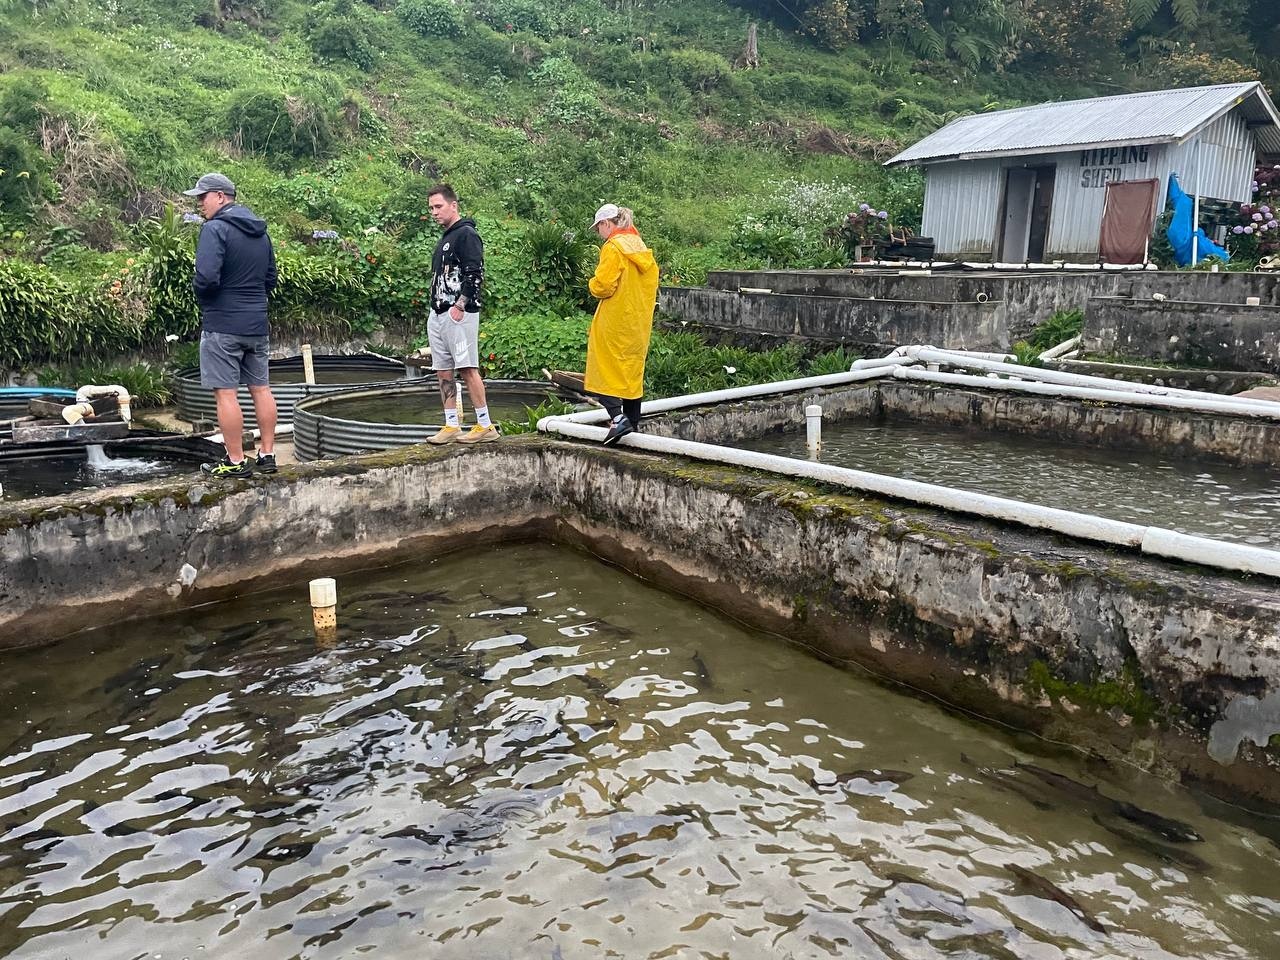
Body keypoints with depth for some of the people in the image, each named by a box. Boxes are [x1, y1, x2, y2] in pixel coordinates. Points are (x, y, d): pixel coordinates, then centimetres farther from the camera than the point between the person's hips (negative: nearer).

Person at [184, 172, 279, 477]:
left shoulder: (215, 229, -12)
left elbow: (207, 278, -23)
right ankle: (268, 456, 16)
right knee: (261, 389, 11)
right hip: (257, 324, 8)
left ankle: (235, 462, 1)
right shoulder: (260, 232, 13)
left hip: (222, 325, -8)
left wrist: (201, 296, -3)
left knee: (225, 393, -2)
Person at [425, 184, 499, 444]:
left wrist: (459, 306, -21)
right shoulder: (444, 239, 22)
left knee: (468, 369, -10)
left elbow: (475, 275, -16)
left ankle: (485, 426, -6)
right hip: (437, 315, 10)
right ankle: (451, 427, 13)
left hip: (459, 315, -10)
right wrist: (436, 310, 17)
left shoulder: (466, 234, -7)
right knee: (443, 372, 8)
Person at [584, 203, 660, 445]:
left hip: (614, 321, -8)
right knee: (632, 370, 13)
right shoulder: (642, 248, 12)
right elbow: (652, 280, 15)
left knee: (606, 369, -5)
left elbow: (603, 286, -18)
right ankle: (633, 423, 18)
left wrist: (592, 284, 2)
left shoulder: (613, 247, -12)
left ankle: (617, 417, -21)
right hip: (639, 323, 8)